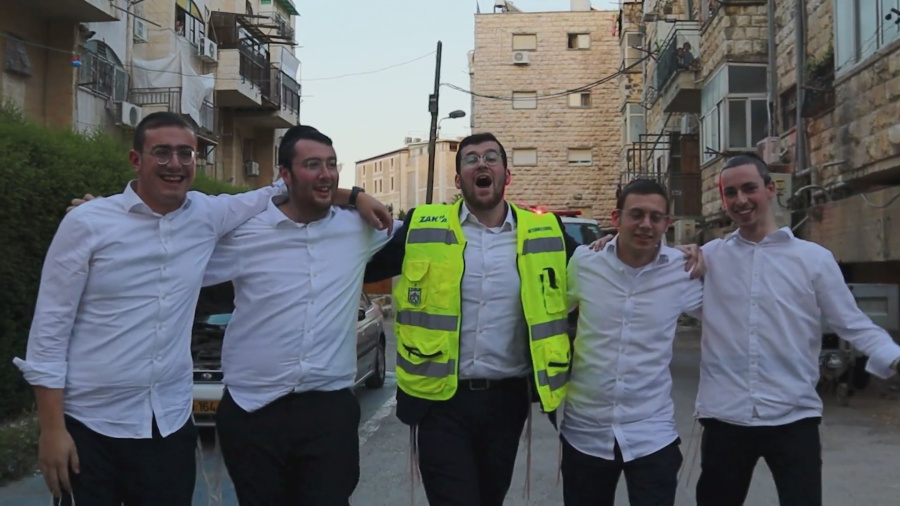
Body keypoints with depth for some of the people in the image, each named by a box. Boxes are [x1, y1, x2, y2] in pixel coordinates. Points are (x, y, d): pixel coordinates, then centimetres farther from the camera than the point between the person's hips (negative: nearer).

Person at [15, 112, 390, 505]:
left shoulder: (208, 216, 3)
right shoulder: (87, 223, -7)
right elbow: (50, 327, -6)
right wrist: (51, 428, -10)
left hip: (171, 424, 3)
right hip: (91, 427, -3)